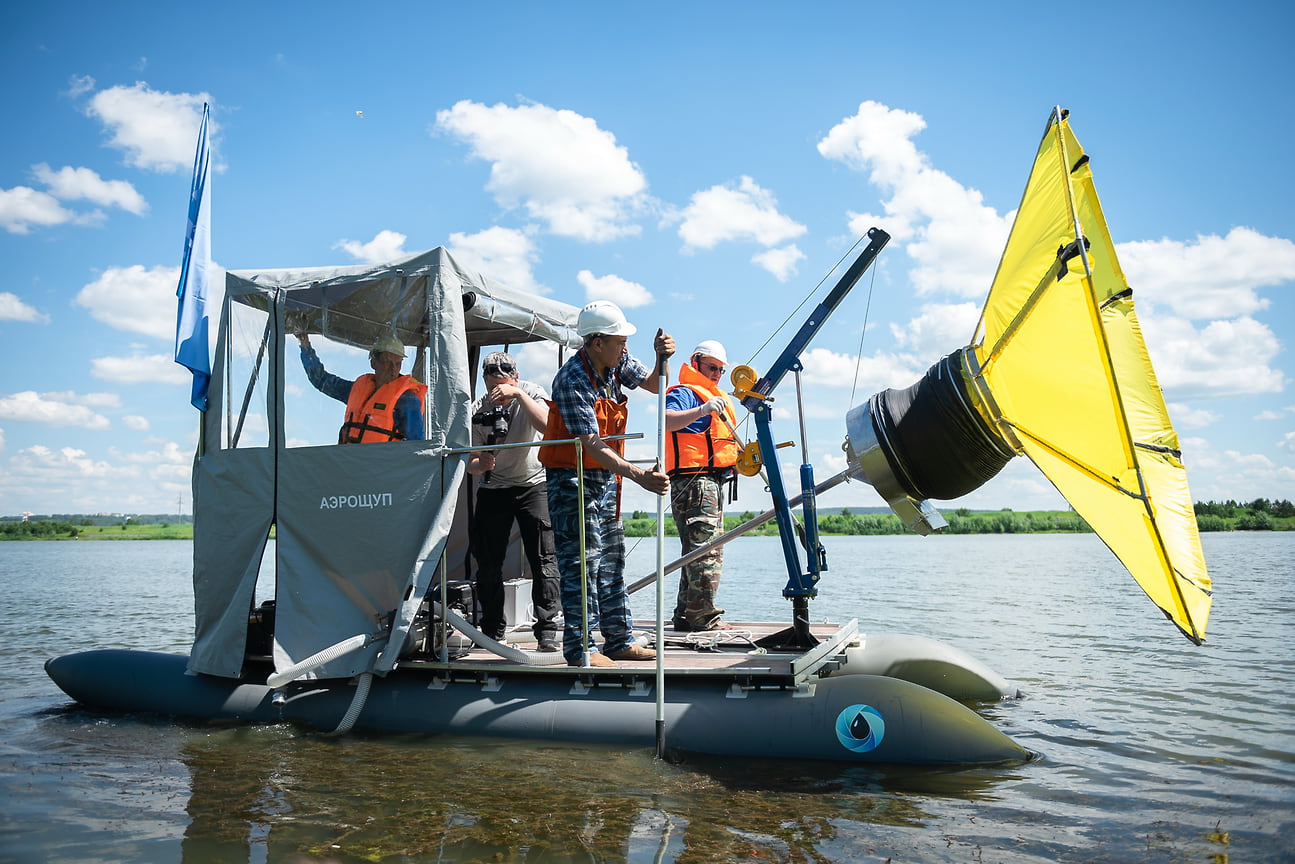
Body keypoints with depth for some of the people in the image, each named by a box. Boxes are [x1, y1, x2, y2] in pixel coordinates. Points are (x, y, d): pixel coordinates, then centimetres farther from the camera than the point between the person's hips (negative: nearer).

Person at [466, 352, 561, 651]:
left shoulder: (532, 393, -9)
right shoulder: (478, 410, -6)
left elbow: (547, 426, -30)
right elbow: (470, 463, -4)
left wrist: (518, 394, -34)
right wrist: (479, 464, -26)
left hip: (534, 484, -2)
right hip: (493, 489, 2)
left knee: (543, 559, -11)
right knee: (487, 562, 3)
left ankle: (547, 630, -7)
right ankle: (492, 630, 19)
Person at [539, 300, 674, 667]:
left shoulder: (618, 361, -1)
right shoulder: (572, 381, -25)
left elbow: (653, 385, 10)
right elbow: (592, 445, -31)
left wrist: (662, 357, -13)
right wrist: (639, 475, -41)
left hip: (606, 477, 9)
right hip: (573, 479, -8)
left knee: (612, 560, 12)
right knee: (582, 562, -7)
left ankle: (619, 640, 21)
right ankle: (580, 647, 2)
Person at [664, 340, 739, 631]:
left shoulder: (712, 397, 28)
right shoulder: (684, 393, -4)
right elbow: (666, 420, -27)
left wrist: (741, 458, 19)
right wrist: (702, 410, -38)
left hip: (713, 483, 11)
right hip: (694, 481, -11)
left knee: (700, 551, 12)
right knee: (706, 550, -14)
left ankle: (686, 616, 17)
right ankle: (703, 616, -12)